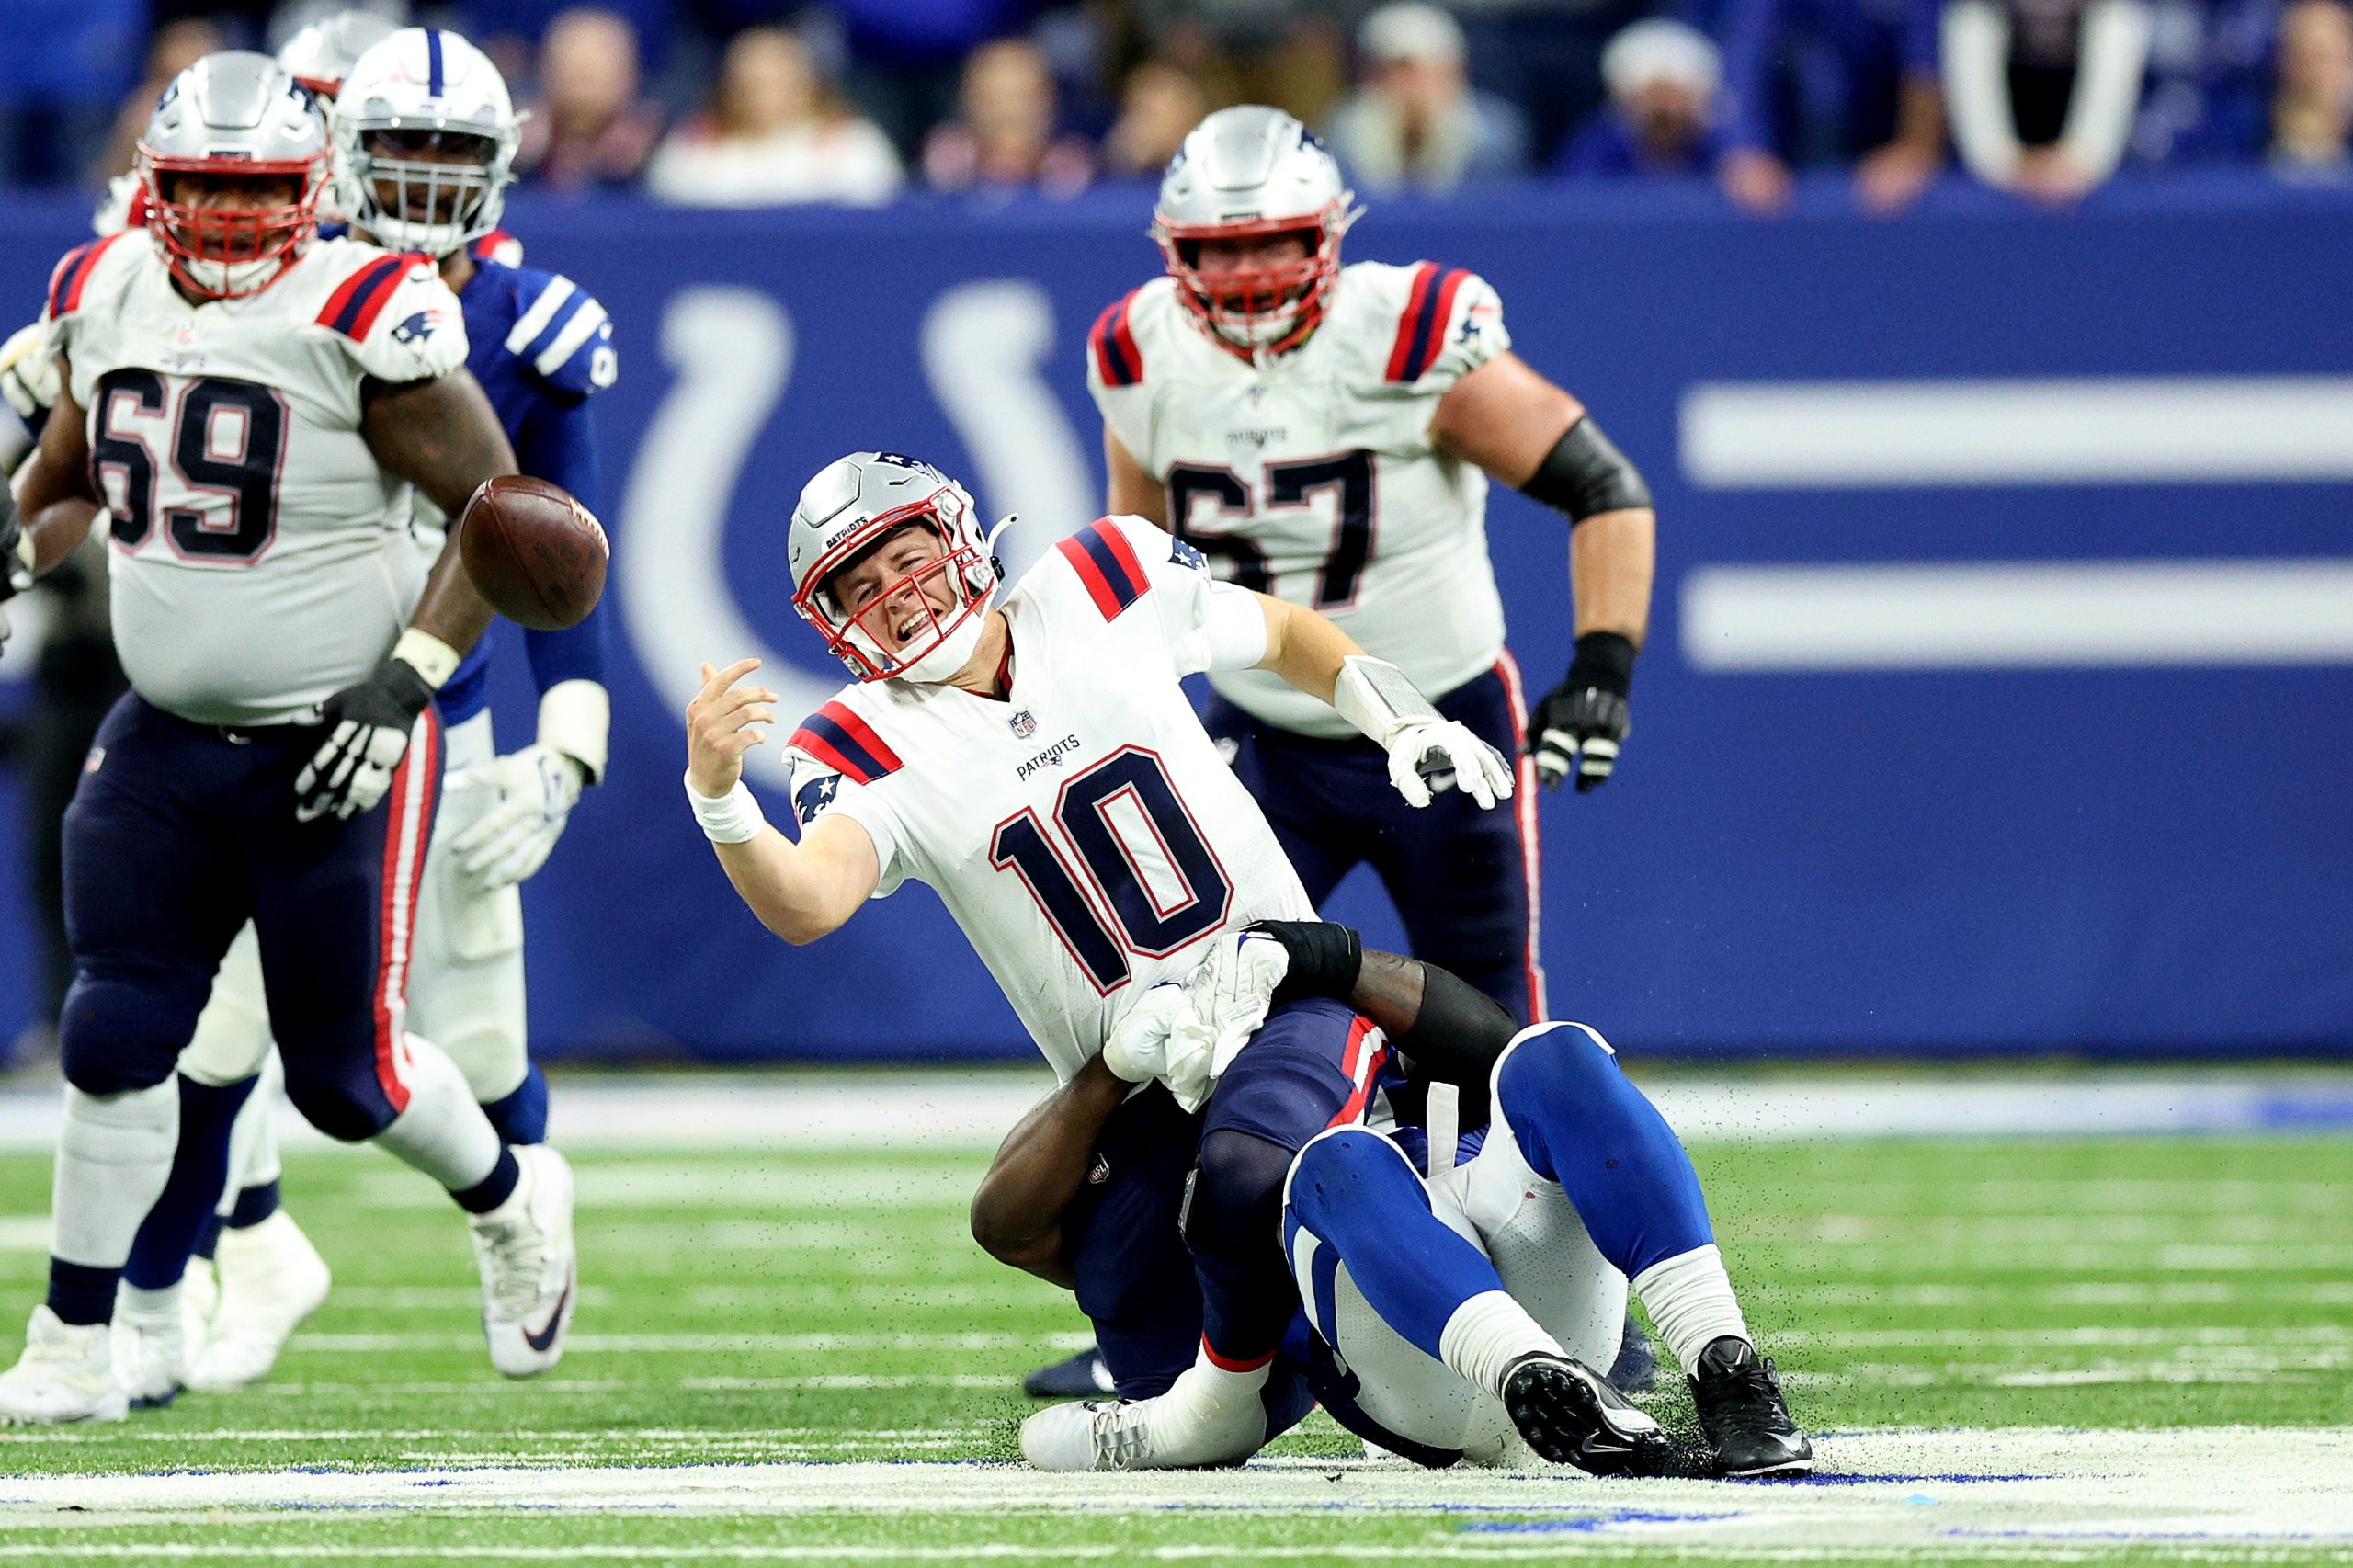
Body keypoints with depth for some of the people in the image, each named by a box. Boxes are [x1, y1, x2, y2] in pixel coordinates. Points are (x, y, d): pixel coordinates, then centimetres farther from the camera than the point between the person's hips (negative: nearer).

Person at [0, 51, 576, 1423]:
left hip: (335, 751, -5)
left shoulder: (363, 320, -18)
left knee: (345, 1074, 4)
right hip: (166, 743, 5)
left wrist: (400, 685, -20)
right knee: (117, 1039, -4)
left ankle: (510, 1199, 35)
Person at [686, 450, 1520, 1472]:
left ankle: (1234, 1379, -7)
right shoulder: (871, 750, -3)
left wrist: (1408, 724, 6)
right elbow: (807, 905, -25)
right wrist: (716, 795, -43)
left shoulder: (1099, 590, 1)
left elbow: (1280, 635, 19)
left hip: (1285, 985, -2)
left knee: (1245, 1175, -36)